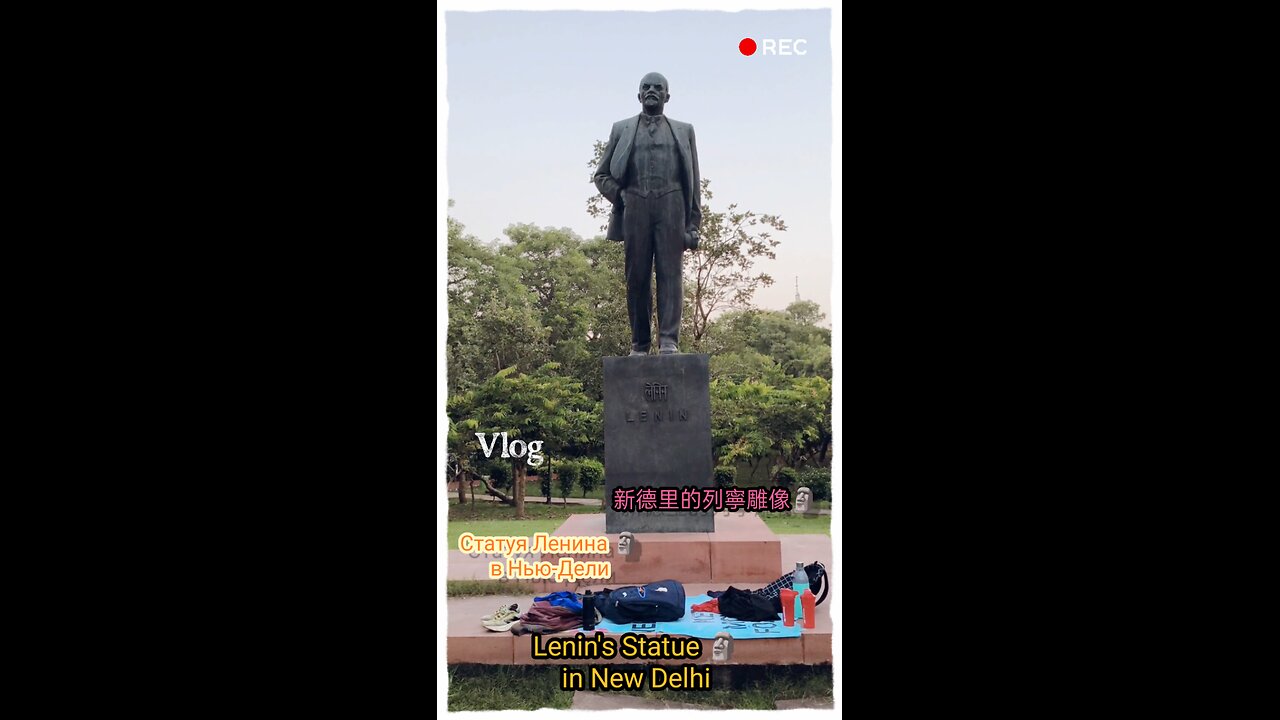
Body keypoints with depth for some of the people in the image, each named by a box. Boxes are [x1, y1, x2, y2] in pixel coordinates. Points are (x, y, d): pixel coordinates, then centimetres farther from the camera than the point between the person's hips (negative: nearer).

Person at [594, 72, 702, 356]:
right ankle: (639, 344, 1)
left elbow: (693, 180, 14)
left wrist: (693, 222, 5)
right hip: (635, 206, 1)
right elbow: (602, 175, 20)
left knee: (670, 271, -11)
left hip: (671, 206, -1)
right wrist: (619, 196, 0)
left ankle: (669, 340, -17)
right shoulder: (622, 129, 19)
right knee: (636, 277, -2)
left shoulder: (683, 131, 19)